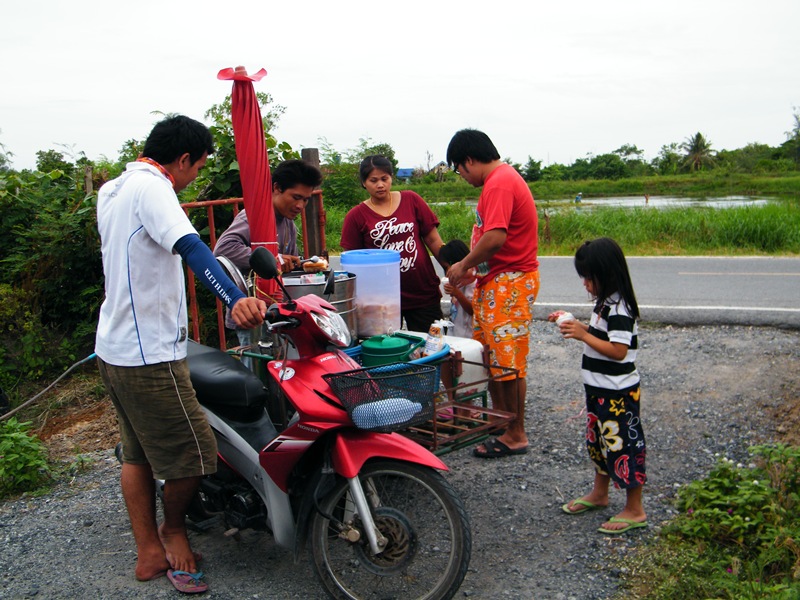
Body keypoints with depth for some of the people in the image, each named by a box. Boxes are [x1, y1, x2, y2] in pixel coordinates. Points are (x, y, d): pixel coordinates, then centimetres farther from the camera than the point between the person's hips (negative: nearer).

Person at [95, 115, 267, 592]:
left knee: (138, 454, 18)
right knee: (193, 458, 2)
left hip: (115, 348, 11)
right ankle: (173, 528, 25)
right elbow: (190, 245, -34)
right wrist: (234, 298, -47)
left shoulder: (111, 190, 14)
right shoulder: (150, 187, -16)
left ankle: (150, 553, 29)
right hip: (149, 355, -11)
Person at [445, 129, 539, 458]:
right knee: (492, 354, 17)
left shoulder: (498, 183, -18)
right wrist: (469, 266, 13)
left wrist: (464, 265, -14)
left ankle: (516, 435, 7)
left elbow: (495, 238, -28)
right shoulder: (503, 177, 16)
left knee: (508, 360, -3)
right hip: (496, 281, 11)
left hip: (509, 283, -11)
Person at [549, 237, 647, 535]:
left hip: (617, 394, -11)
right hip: (600, 389, 11)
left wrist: (582, 334, -26)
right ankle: (599, 493, 39)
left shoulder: (618, 308, -22)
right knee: (598, 439, 22)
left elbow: (618, 350, -27)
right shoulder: (605, 303, 9)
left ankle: (634, 510, 11)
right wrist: (574, 324, 6)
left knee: (622, 444, -1)